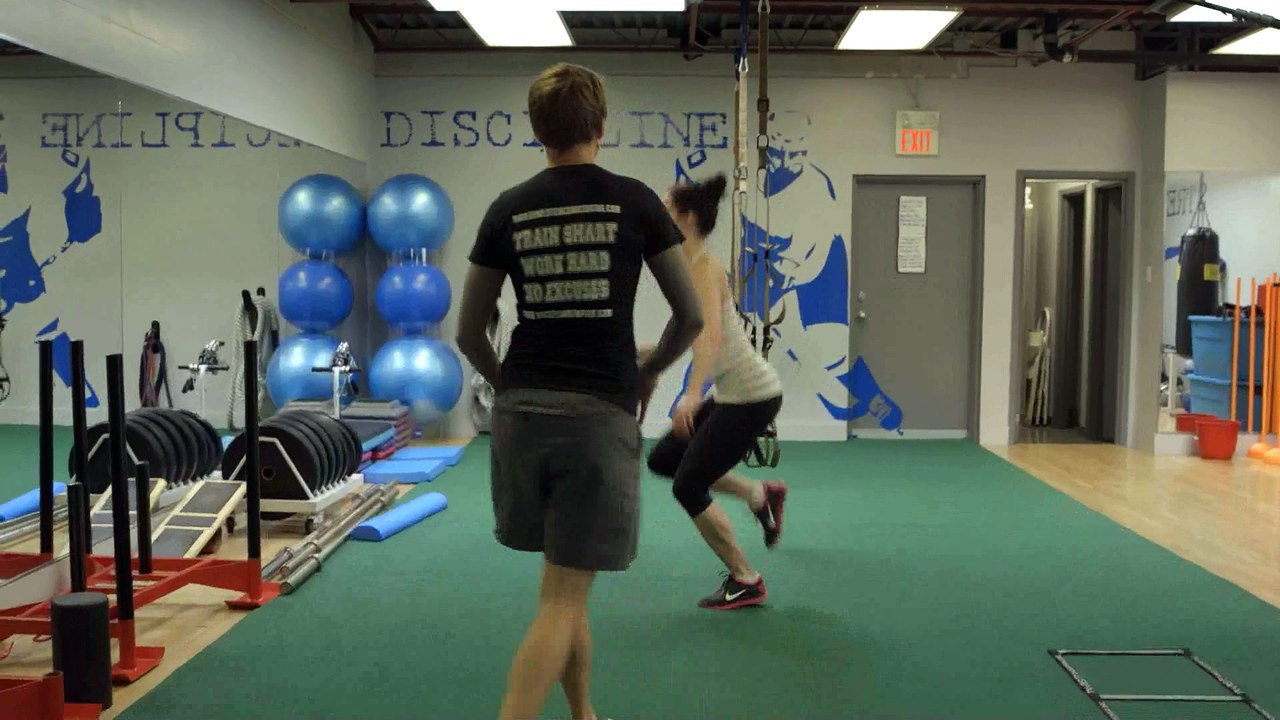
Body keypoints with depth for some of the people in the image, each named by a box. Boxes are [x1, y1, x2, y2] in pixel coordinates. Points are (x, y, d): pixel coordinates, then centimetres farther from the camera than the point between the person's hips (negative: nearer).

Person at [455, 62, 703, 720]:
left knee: (566, 582, 20)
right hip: (601, 412, -3)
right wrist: (650, 371, 20)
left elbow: (469, 333, 8)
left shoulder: (507, 209, 6)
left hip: (520, 410, 4)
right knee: (563, 599, -1)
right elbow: (691, 316, 3)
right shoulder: (634, 201, 0)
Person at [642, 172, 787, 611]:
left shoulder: (703, 268, -17)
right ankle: (761, 496, 22)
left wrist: (692, 394, -47)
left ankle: (746, 583, 10)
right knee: (663, 460, 16)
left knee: (688, 487, -2)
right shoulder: (691, 267, 10)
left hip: (751, 397, -9)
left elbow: (711, 335, -34)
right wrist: (651, 351, 25)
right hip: (734, 394, 9)